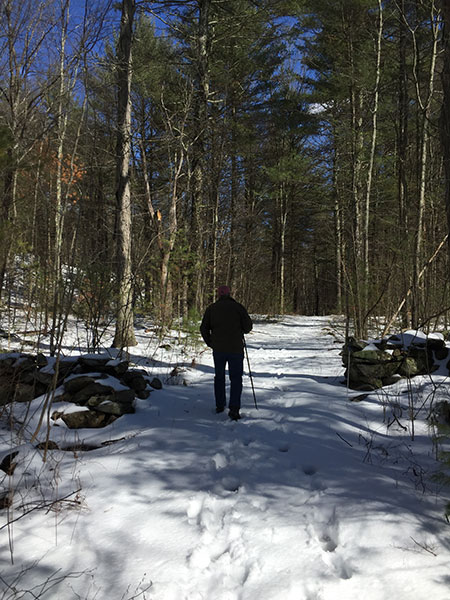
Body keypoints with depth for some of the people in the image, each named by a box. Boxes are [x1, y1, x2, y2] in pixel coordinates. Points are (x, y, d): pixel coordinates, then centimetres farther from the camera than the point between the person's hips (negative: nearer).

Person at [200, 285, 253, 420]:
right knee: (236, 379, 4)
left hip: (218, 349, 2)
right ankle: (234, 409, -8)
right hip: (236, 349, -2)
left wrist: (210, 343, 14)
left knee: (219, 376, 19)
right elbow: (248, 326, -4)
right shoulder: (238, 307, -1)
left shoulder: (211, 308, 5)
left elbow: (204, 328, 2)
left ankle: (220, 405, 24)